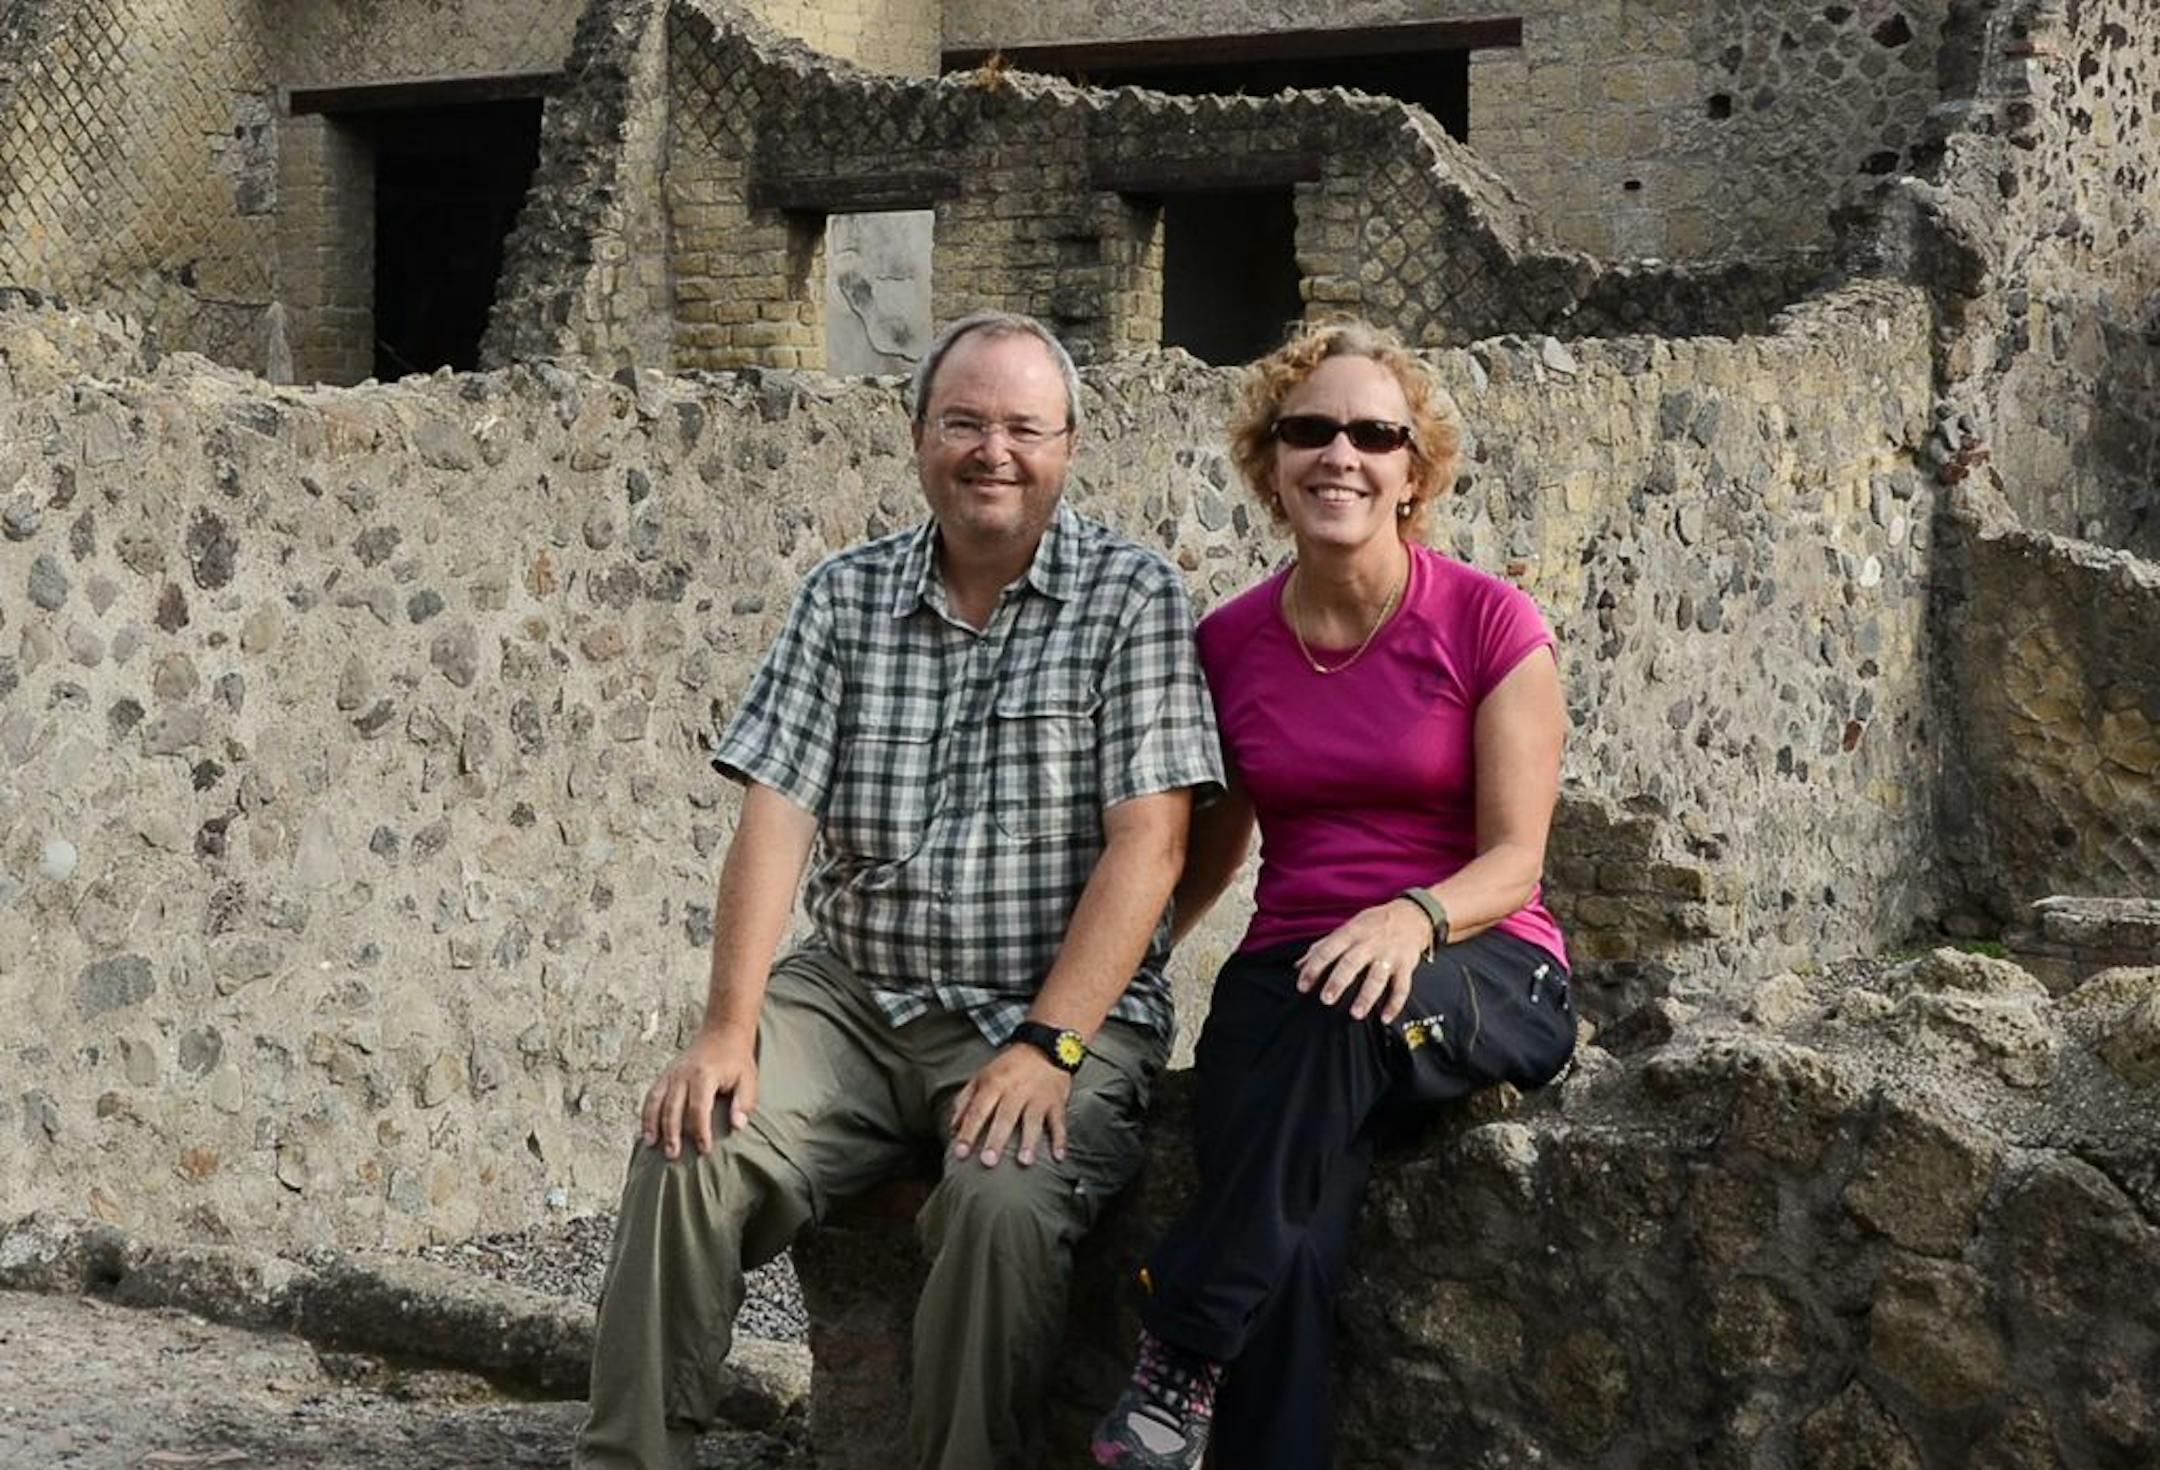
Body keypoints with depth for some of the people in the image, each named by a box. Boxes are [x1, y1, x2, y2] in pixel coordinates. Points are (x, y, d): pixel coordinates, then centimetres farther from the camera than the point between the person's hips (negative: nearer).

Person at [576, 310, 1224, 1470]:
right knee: (688, 1155, -20)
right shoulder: (847, 595, 8)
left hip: (1058, 1016, -3)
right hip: (854, 998, 3)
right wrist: (729, 1028, -12)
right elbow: (777, 815, 0)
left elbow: (1147, 843, -10)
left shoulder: (1133, 597, -2)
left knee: (1004, 1206, -31)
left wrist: (1046, 1048, -19)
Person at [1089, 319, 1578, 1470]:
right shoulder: (1229, 644, 9)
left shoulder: (1488, 622, -2)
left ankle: (1181, 1363, -30)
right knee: (1293, 1243, -32)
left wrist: (1413, 917, -29)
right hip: (1288, 969, 2)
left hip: (1480, 973, -2)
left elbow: (1515, 859, -7)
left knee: (1349, 1009, -40)